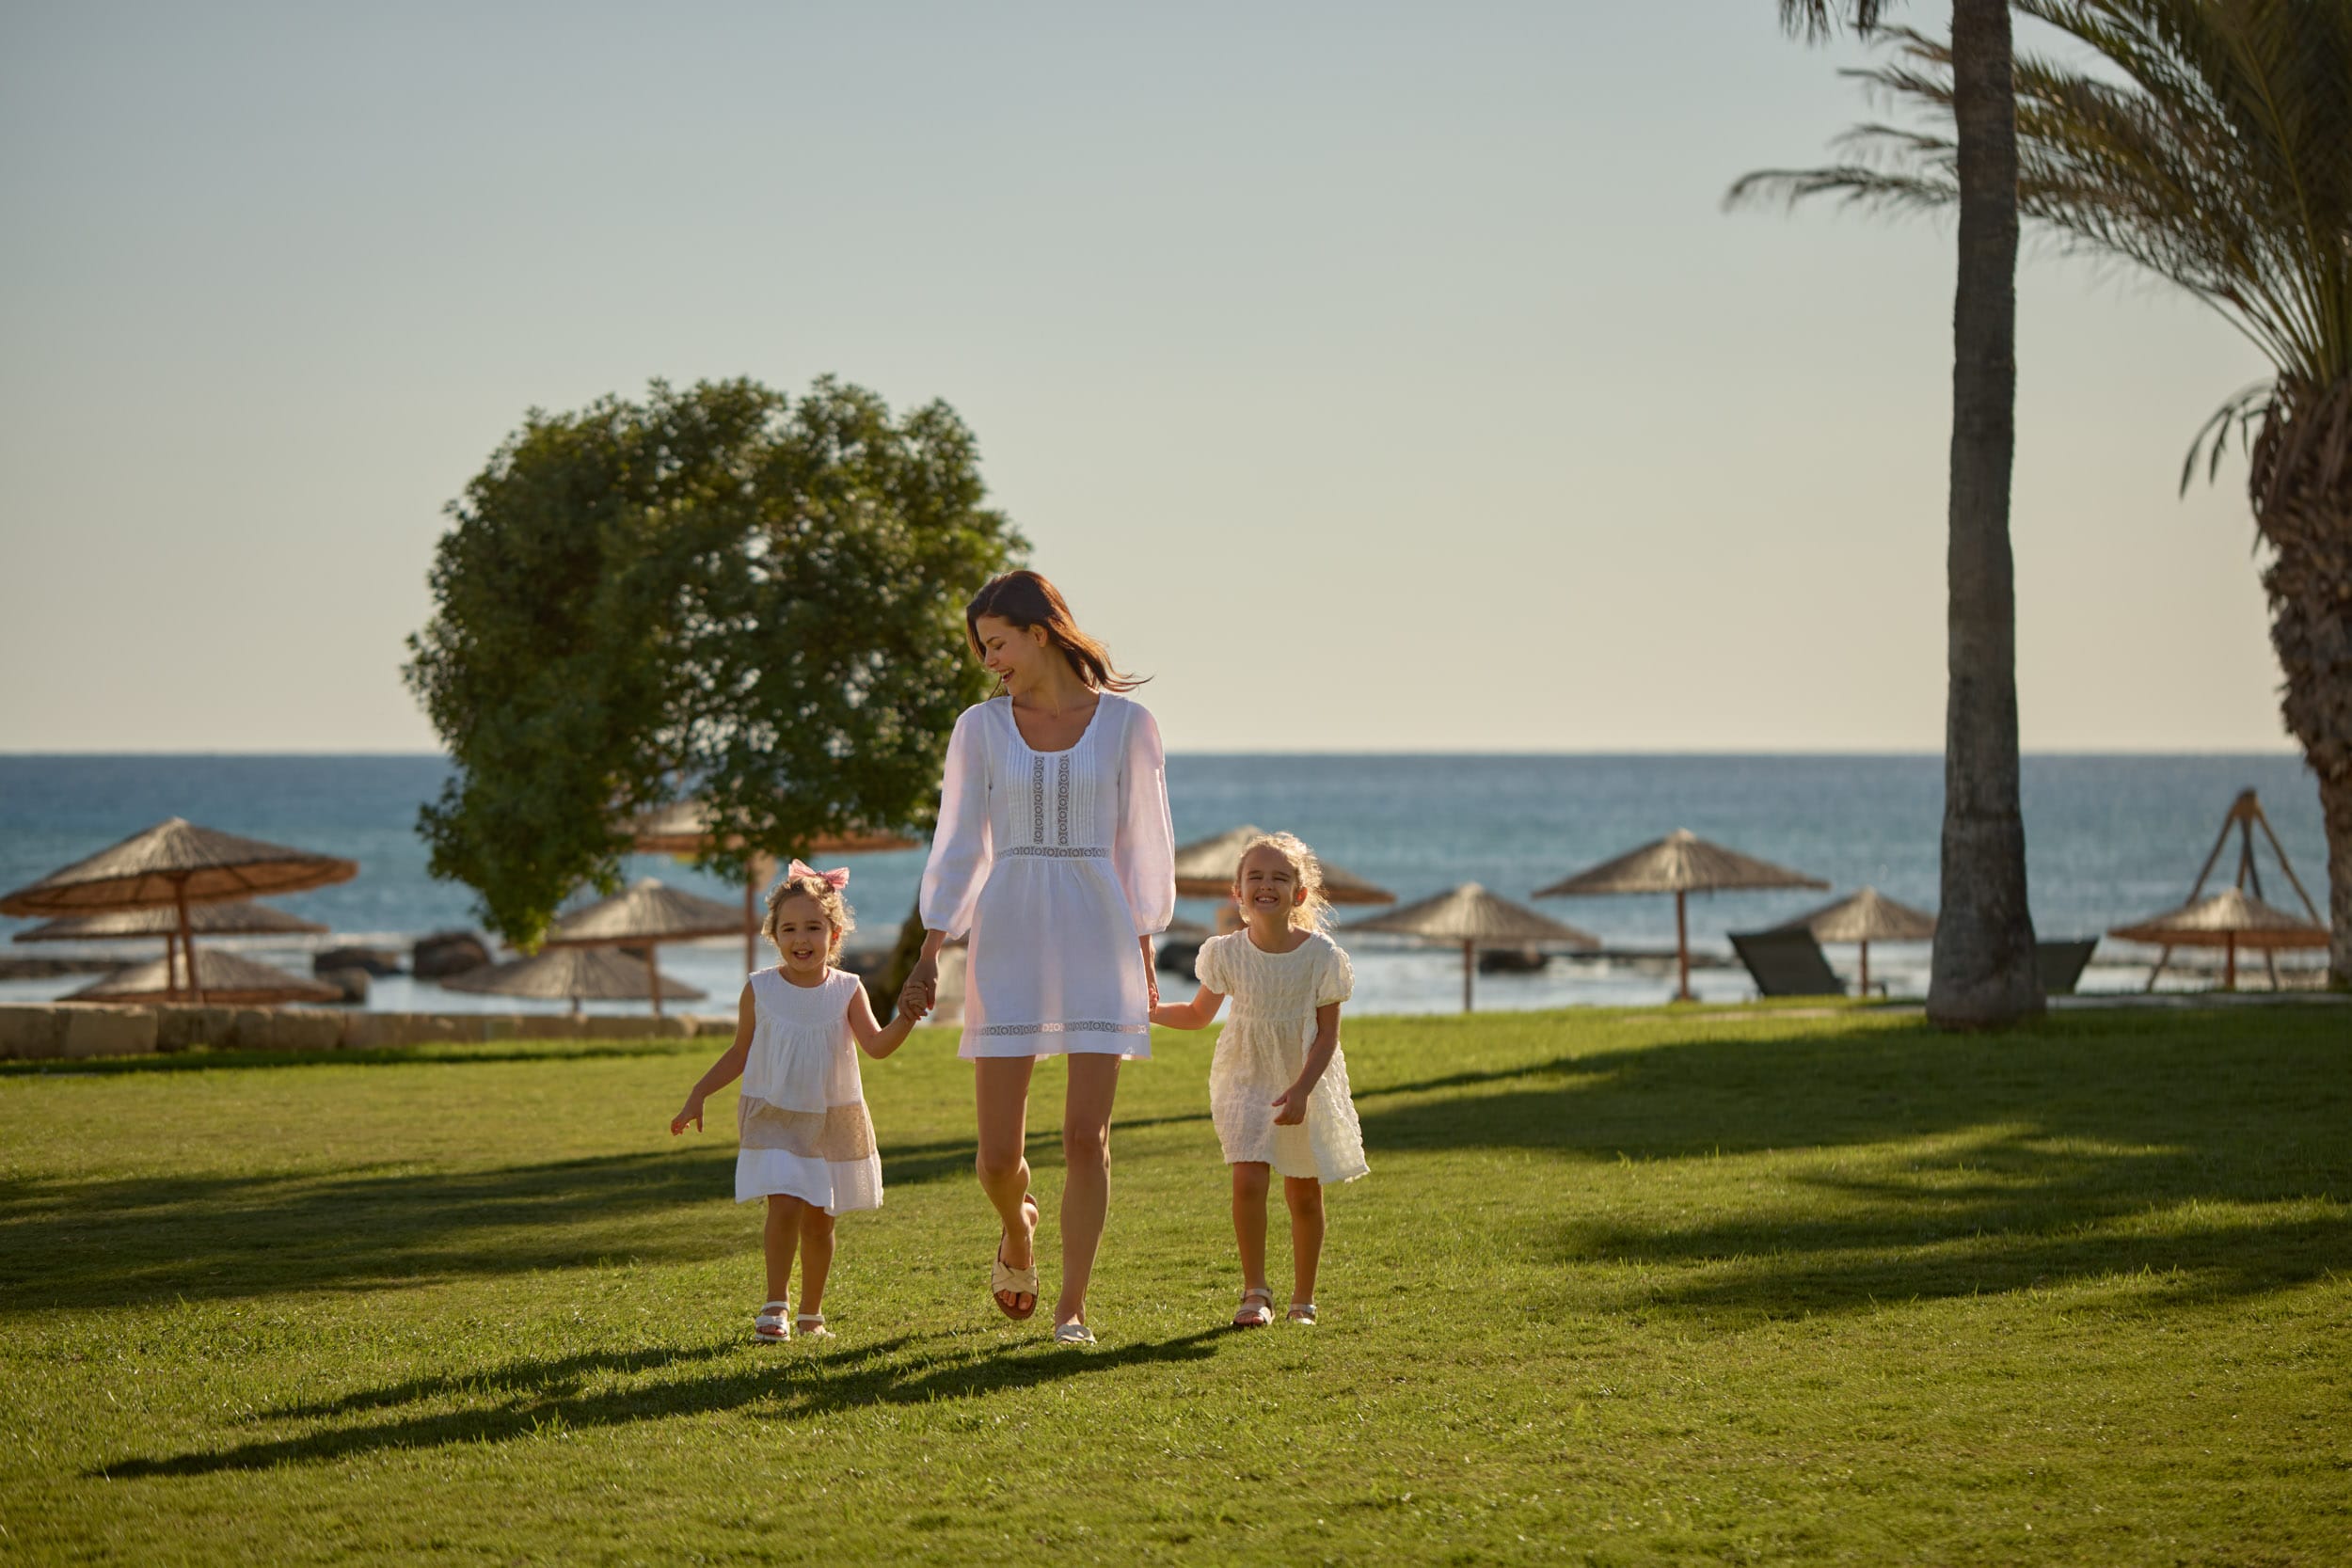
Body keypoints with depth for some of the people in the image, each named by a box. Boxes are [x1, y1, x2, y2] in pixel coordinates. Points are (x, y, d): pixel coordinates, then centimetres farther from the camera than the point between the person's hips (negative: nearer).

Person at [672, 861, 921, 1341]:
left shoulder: (847, 990, -4)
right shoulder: (760, 990, -3)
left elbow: (876, 1045, -14)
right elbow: (740, 1053, 8)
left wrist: (904, 1021, -33)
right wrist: (697, 1097, 4)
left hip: (833, 1119, 1)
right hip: (774, 1117, -1)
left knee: (818, 1218, 8)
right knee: (785, 1205, -18)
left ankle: (811, 1312, 22)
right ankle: (775, 1305, -8)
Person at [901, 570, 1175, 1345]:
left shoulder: (1127, 724, 2)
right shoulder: (980, 728, 5)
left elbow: (1141, 845, 8)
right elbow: (958, 848, 6)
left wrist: (1143, 955, 8)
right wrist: (929, 956, 0)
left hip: (1097, 941, -1)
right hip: (1008, 941, 1)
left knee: (1086, 1136, -9)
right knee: (998, 1155, -1)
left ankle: (1072, 1306, 2)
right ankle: (1017, 1228, 33)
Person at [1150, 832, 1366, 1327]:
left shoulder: (1321, 956, -14)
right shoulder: (1227, 954, -8)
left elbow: (1327, 1033, -9)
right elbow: (1199, 1014, 9)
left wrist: (1302, 1090, -21)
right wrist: (1149, 1012, -8)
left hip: (1307, 1084, 0)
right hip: (1246, 1080, 0)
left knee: (1304, 1193, 8)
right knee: (1248, 1179, -17)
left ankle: (1303, 1300, 22)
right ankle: (1255, 1292, -7)